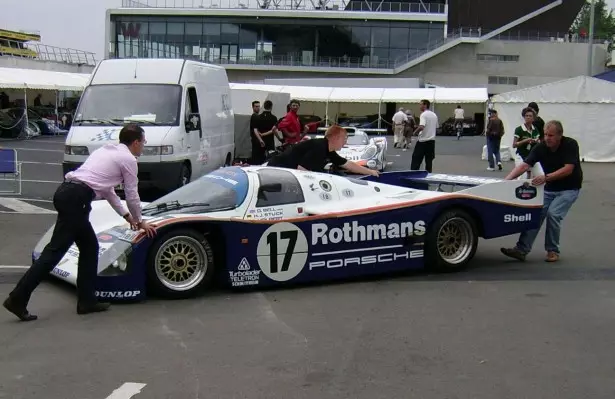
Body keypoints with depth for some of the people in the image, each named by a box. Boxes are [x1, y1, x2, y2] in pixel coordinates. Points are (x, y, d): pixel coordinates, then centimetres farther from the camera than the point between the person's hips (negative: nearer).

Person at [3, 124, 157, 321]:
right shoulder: (128, 159, 3)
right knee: (56, 249, -9)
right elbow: (132, 195, 8)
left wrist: (126, 215, 38)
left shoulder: (107, 150, 27)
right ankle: (17, 299, -11)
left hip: (65, 192, 9)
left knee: (89, 246, 15)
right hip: (75, 198, -9)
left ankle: (87, 300, 17)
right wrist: (139, 221, 25)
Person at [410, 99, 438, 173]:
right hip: (432, 140, 7)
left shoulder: (424, 114, -13)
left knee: (416, 159, -4)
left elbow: (421, 127, -26)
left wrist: (415, 132, -10)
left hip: (423, 140, -7)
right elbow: (436, 127, 20)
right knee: (429, 160, 10)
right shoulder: (434, 115, 12)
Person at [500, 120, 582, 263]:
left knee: (553, 214, -20)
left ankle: (553, 251, -3)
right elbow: (524, 166, -18)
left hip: (569, 188, -4)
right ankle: (522, 249, -9)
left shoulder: (570, 145, -19)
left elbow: (568, 169, -28)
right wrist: (507, 179, -33)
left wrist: (546, 177, -40)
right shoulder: (540, 148, -10)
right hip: (549, 188, 4)